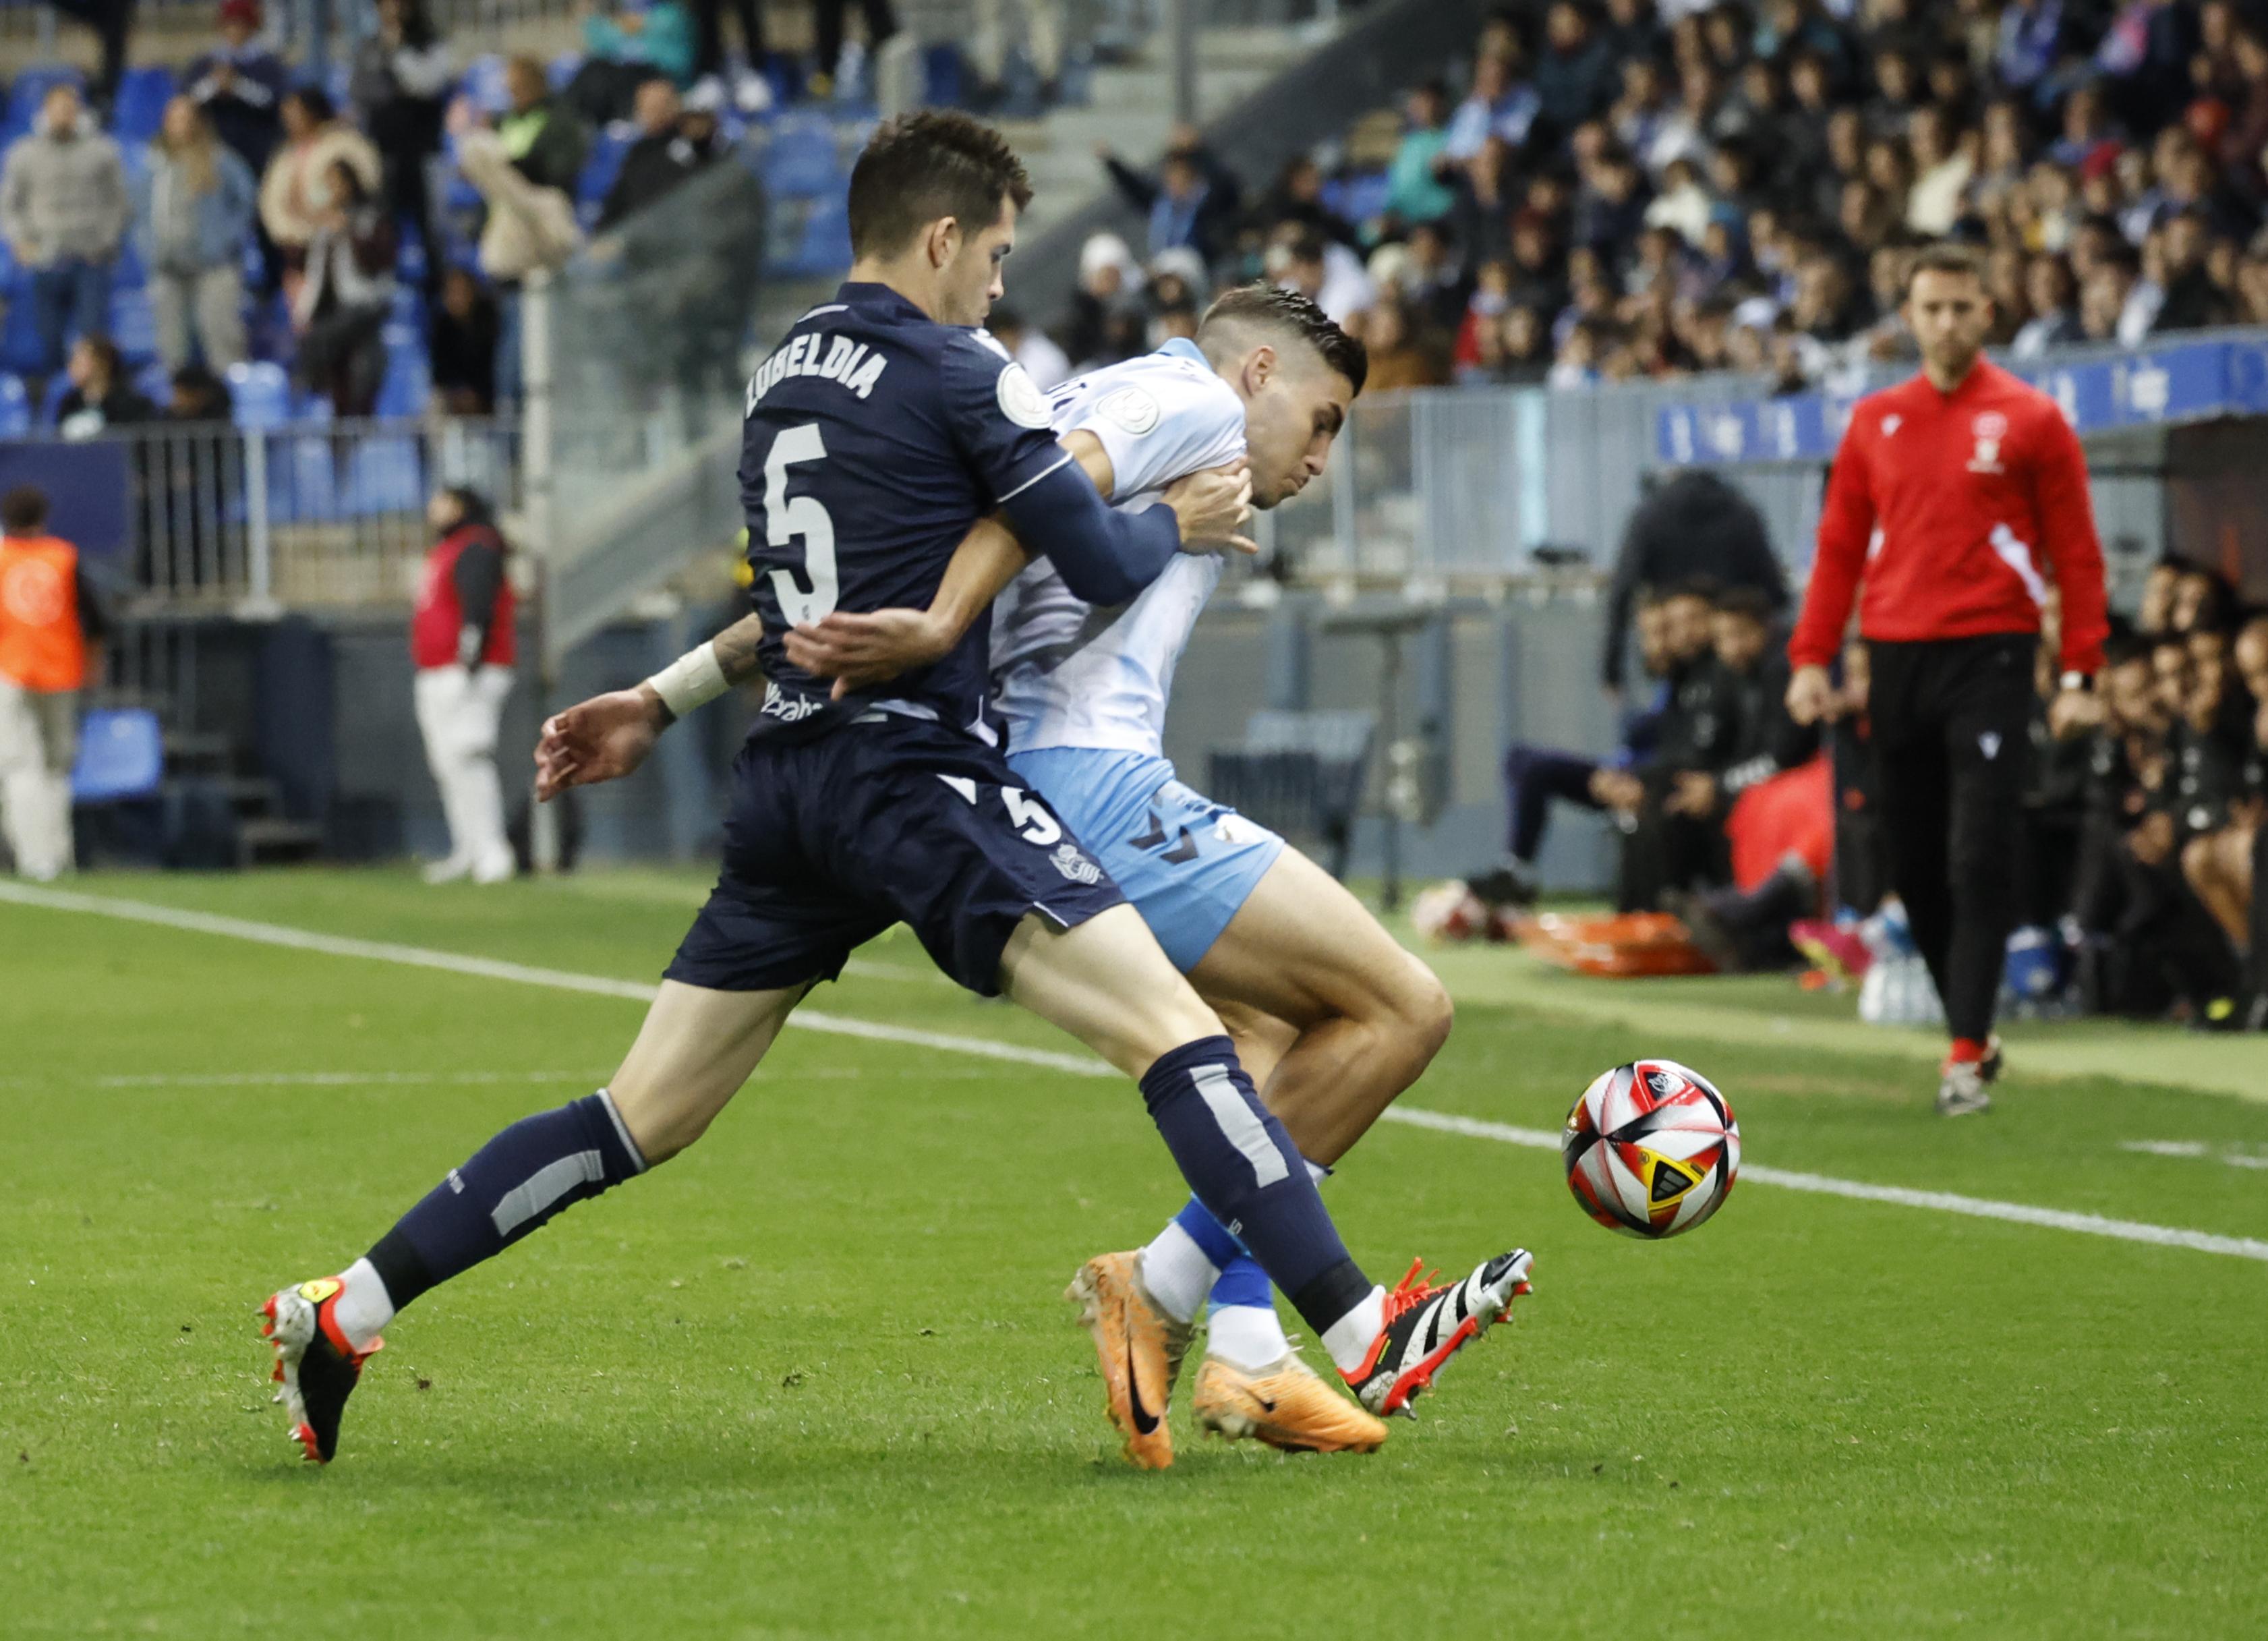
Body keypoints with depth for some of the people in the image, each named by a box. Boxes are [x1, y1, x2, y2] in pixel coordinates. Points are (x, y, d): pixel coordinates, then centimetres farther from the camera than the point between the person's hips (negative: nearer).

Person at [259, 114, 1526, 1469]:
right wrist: (1180, 523, 14)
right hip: (915, 775, -8)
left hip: (787, 785, 8)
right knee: (1175, 1029, -12)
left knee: (643, 1120, 11)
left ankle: (343, 1312, 7)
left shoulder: (784, 374, 17)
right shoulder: (958, 375, -6)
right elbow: (1106, 567, -2)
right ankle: (1363, 1335, -22)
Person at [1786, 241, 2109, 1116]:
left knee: (1979, 865, -11)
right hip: (1896, 664, 4)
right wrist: (1811, 657, 4)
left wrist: (2079, 675, -7)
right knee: (1915, 869, 6)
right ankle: (1972, 1031, 19)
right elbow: (1839, 548, 13)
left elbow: (2076, 554, 0)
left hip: (1988, 657, -4)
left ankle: (1966, 1058, -11)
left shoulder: (2030, 420, 0)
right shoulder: (1875, 422, 12)